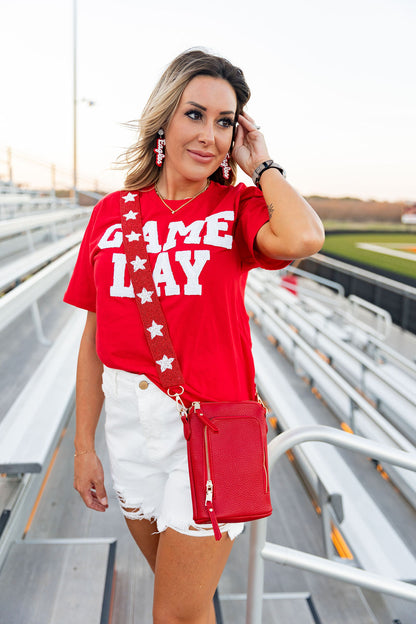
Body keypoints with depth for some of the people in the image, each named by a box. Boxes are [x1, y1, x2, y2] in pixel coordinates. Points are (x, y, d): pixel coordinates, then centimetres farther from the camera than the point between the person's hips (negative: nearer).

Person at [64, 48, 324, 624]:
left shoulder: (240, 206, -6)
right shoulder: (112, 212, 1)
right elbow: (95, 338, 4)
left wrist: (260, 163, -12)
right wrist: (84, 446, 6)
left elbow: (303, 238, -31)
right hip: (131, 425, 4)